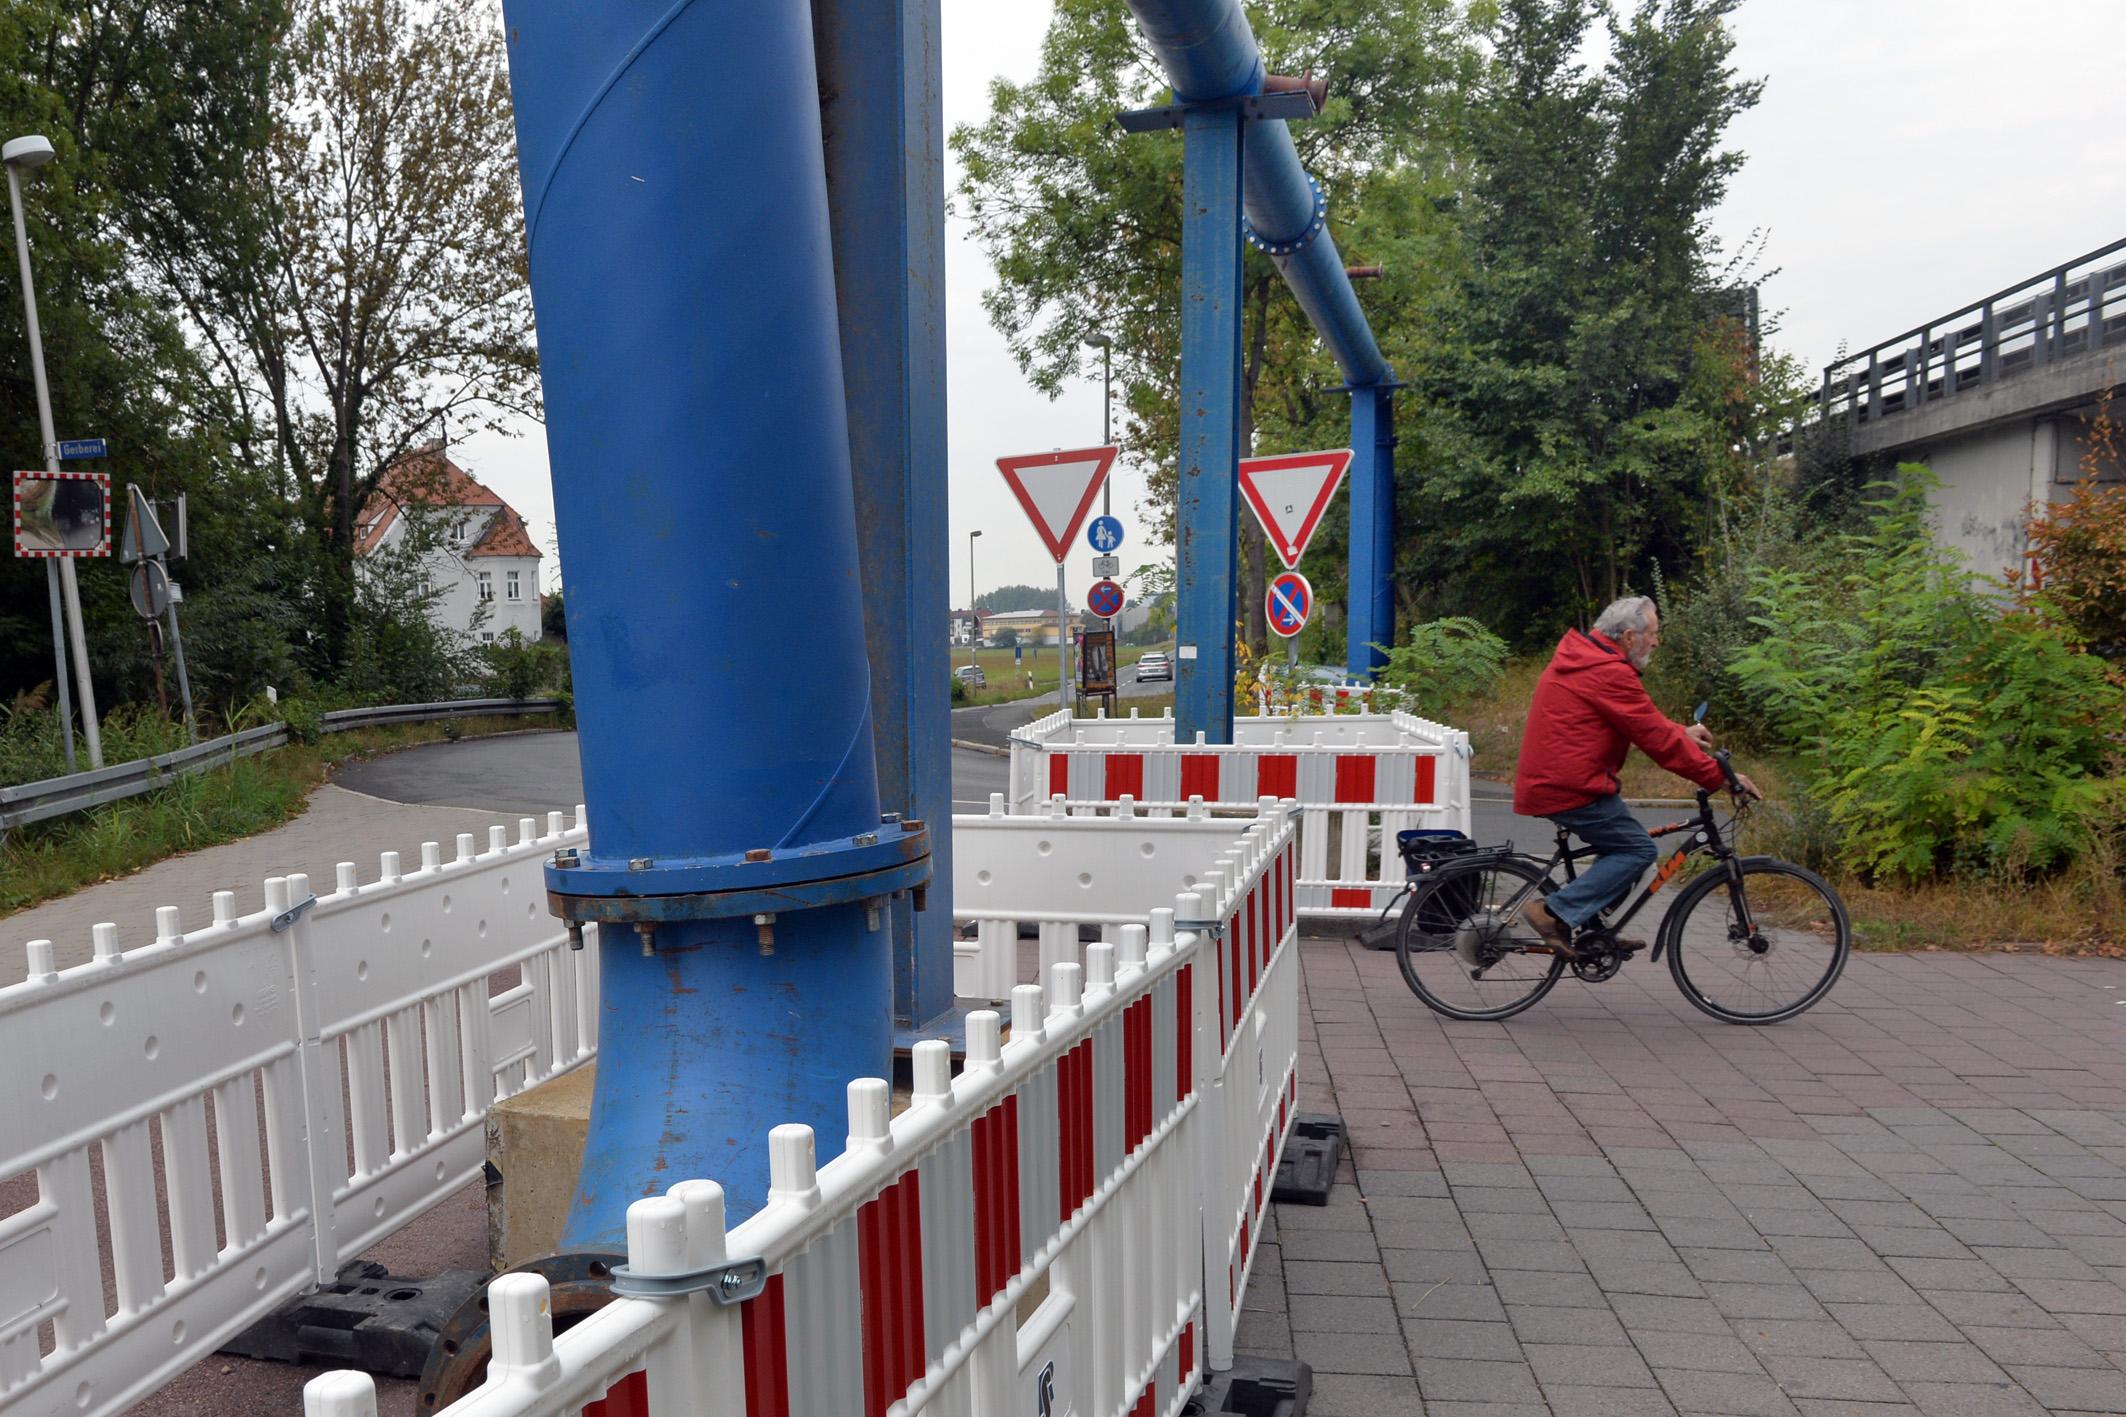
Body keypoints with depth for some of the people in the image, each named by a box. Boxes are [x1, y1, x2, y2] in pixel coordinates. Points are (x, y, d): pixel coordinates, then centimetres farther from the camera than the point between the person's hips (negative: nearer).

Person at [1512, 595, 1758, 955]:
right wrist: (1720, 777, -9)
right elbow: (1657, 740, -16)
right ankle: (1555, 912, -8)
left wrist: (1682, 732, 26)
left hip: (1542, 782, 10)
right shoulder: (1610, 673, -17)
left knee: (1619, 846, 21)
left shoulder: (1580, 655, 14)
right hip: (1571, 789, -10)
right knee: (1638, 850, -3)